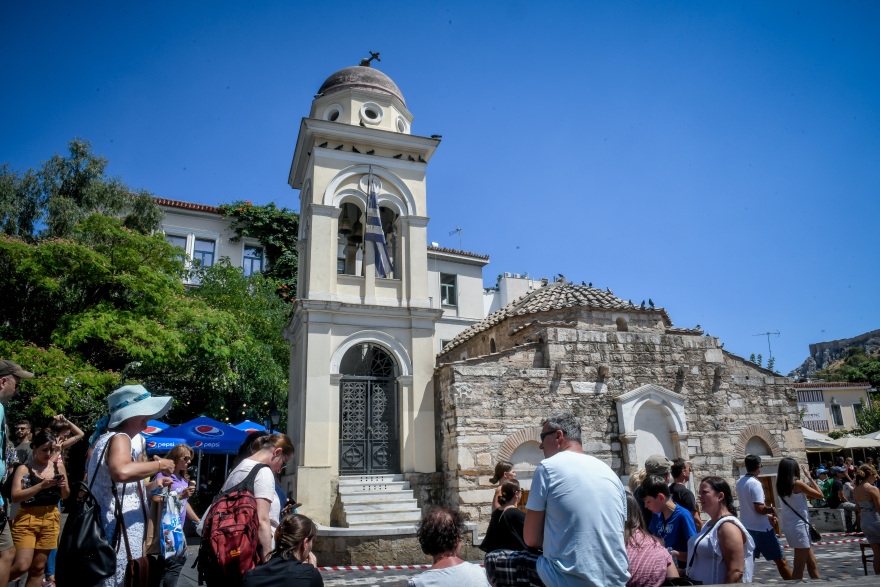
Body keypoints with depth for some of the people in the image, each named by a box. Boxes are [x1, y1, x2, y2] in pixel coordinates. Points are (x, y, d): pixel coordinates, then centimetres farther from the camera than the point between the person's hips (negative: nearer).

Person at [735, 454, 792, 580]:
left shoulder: (740, 483, 7)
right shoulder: (755, 484, -18)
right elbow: (759, 508, -24)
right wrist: (772, 510, -6)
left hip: (747, 528, 7)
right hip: (761, 529, -7)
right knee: (781, 561, 8)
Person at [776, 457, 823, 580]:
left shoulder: (781, 486, 7)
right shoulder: (797, 484, -14)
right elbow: (820, 494, -6)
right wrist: (809, 477, 1)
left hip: (788, 527, 7)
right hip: (799, 527, -7)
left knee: (811, 562, 19)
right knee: (799, 567, -1)